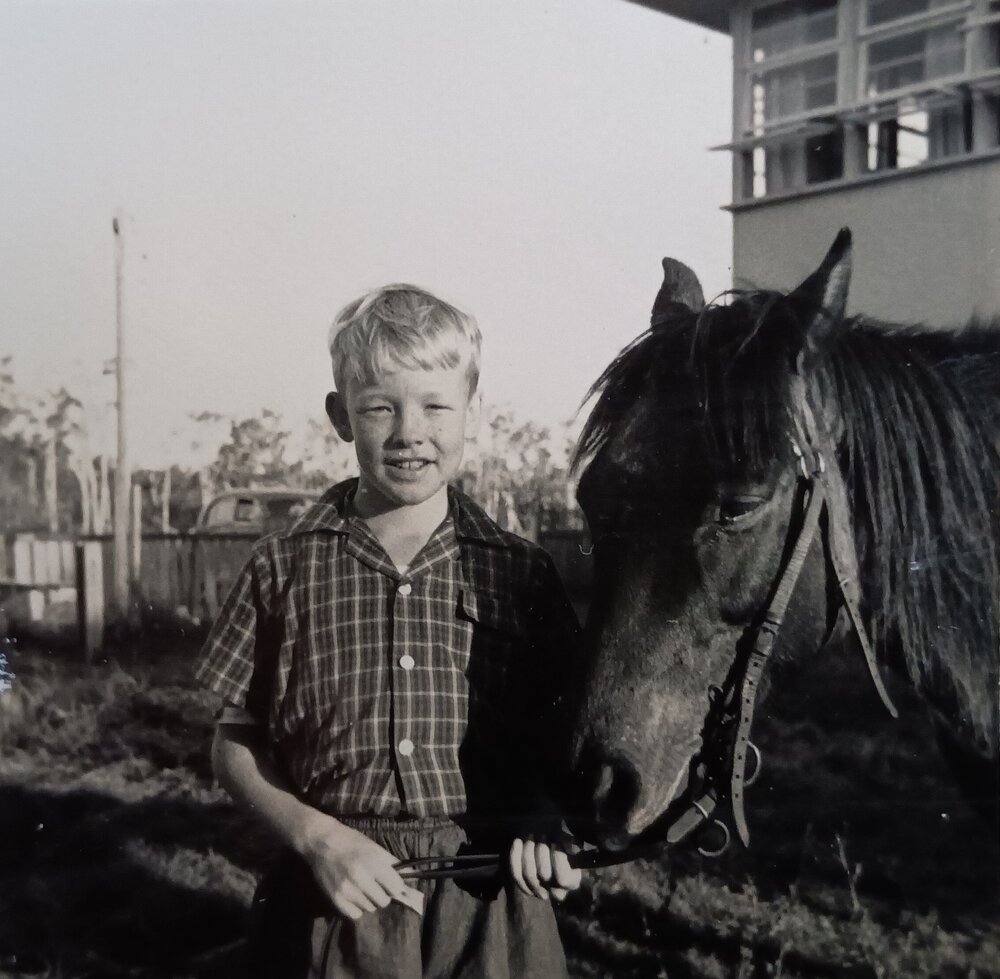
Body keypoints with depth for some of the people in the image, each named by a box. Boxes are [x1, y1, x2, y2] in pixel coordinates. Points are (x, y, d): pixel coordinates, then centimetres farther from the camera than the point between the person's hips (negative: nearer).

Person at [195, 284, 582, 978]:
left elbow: (558, 737, 8)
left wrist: (549, 829, -9)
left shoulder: (521, 573, -1)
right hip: (333, 902, 0)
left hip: (493, 909, 1)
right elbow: (236, 743, 2)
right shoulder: (285, 567, -2)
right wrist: (316, 835, -12)